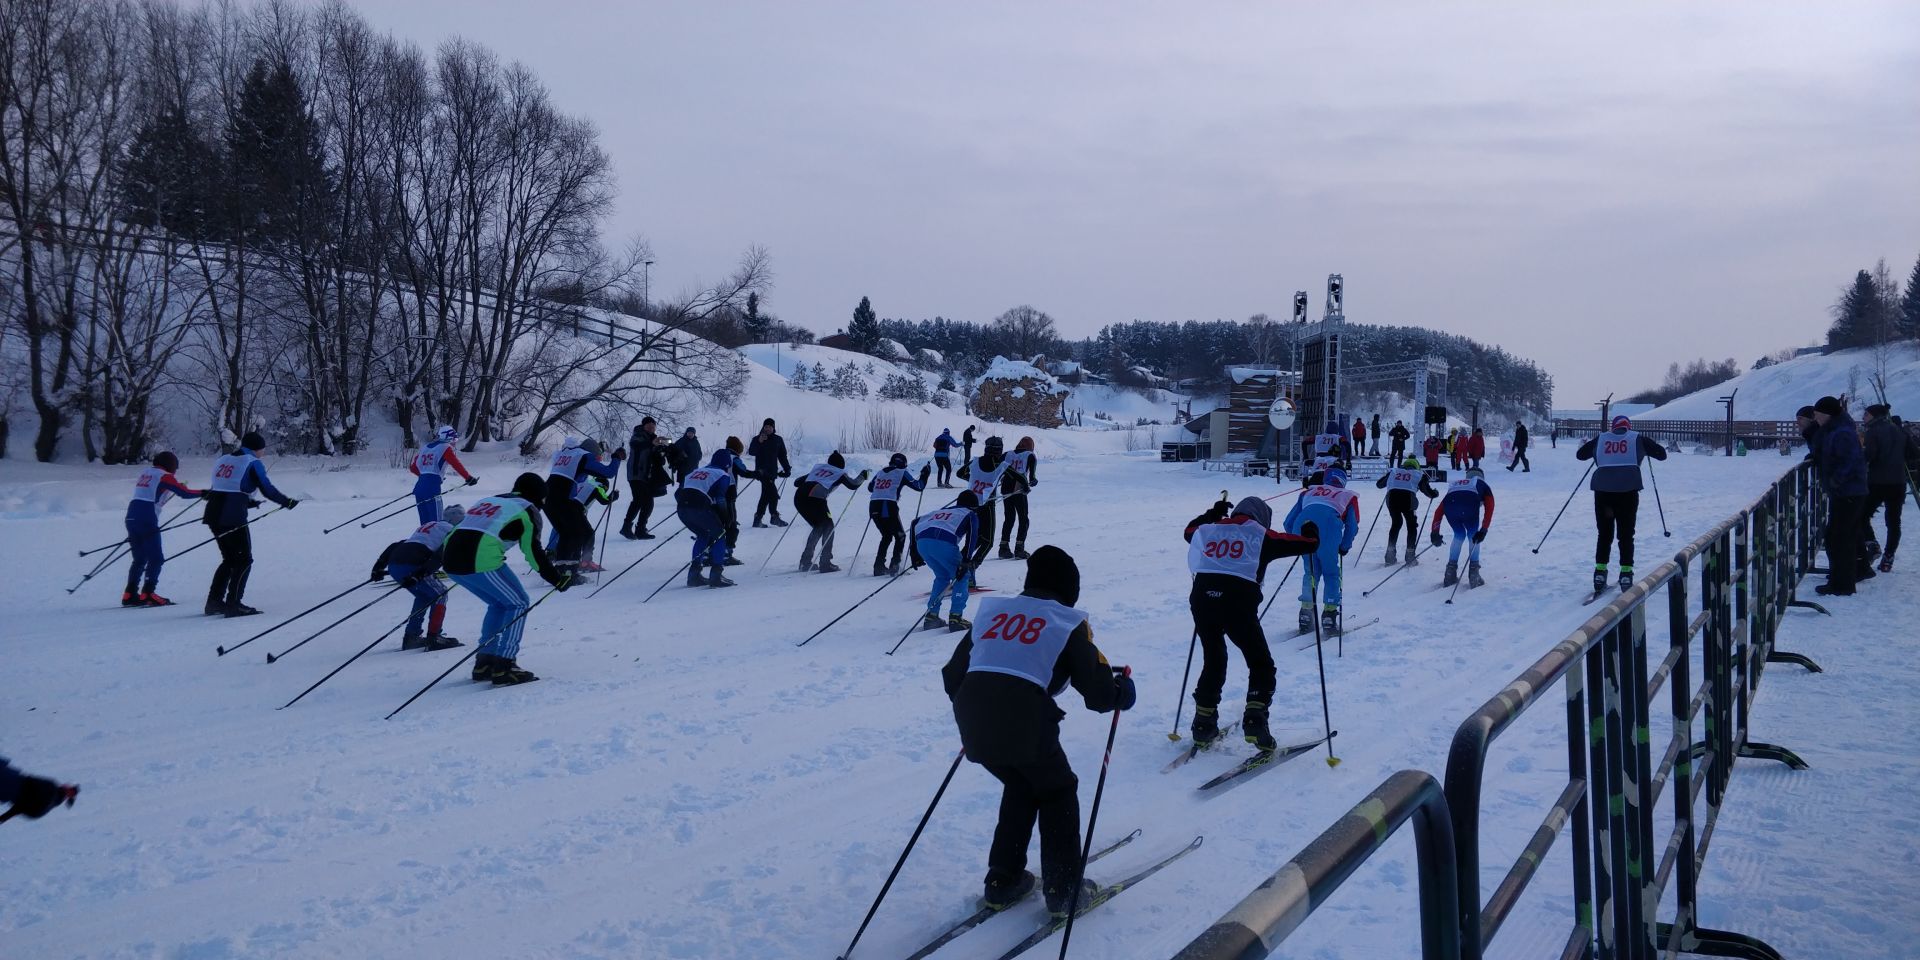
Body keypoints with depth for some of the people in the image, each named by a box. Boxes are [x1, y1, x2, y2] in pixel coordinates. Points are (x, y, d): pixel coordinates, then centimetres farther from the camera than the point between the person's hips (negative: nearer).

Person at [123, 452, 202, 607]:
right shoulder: (165, 476, -1)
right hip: (147, 521, -7)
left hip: (131, 517, 7)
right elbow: (185, 493, -5)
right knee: (156, 559, -1)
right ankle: (147, 594, -8)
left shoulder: (145, 473, 20)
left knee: (139, 559, 15)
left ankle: (129, 594, 12)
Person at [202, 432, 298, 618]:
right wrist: (287, 502, 7)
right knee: (244, 560, 3)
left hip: (213, 515, 7)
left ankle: (214, 601, 18)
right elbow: (267, 489, -7)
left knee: (230, 559, 19)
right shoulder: (253, 463, -2)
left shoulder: (222, 460, 19)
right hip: (233, 519, -7)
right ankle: (233, 604, -3)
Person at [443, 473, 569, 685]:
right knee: (518, 604, 9)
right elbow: (533, 552, 0)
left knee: (498, 604, 25)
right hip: (482, 562, -8)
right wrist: (558, 580, 5)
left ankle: (484, 663, 23)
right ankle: (503, 667, 1)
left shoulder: (487, 500, 29)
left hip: (450, 558, 8)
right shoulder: (527, 510, 9)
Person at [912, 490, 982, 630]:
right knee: (963, 576, 16)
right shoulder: (971, 514, 24)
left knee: (942, 577, 28)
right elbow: (972, 534, 2)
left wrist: (914, 552, 32)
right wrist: (966, 561, -5)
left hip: (921, 541, 5)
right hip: (944, 543, -5)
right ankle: (955, 618, 5)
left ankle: (931, 616, 20)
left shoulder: (941, 511, 38)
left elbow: (916, 522, 32)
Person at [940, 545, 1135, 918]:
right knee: (1058, 792, 21)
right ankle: (1064, 890, 22)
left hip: (972, 719, 5)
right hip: (1025, 722, -5)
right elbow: (1098, 692, 5)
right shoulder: (1068, 624, 10)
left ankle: (1002, 882, 31)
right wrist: (1123, 691, 27)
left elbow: (951, 676, 22)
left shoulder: (992, 612, 22)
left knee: (1021, 787, 29)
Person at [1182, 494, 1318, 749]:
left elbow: (1191, 530, 44)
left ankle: (1203, 724, 23)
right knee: (1261, 664, 12)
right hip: (1238, 602, -4)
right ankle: (1255, 720, -4)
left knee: (1213, 661, 23)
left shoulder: (1209, 530, 20)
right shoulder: (1260, 536, 9)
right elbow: (1306, 544, 10)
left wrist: (1211, 514, 57)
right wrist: (1311, 537, 32)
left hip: (1201, 597, 4)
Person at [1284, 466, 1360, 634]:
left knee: (1311, 572, 22)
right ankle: (1329, 613, 6)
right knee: (1331, 574, 15)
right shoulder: (1349, 496, 28)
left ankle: (1306, 613, 18)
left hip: (1301, 528, 3)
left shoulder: (1308, 493, 34)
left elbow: (1288, 523, 28)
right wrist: (1344, 547, 27)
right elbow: (1352, 527, 15)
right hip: (1328, 528, -3)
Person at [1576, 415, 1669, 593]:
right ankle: (1626, 574, 4)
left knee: (1604, 533, 12)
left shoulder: (1601, 439, 13)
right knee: (1626, 534, 8)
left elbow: (1579, 454, 21)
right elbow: (1662, 454, 14)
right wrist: (1651, 445, 33)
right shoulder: (1637, 439, 10)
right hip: (1628, 488, -1)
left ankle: (1600, 572, 7)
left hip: (1602, 489, 1)